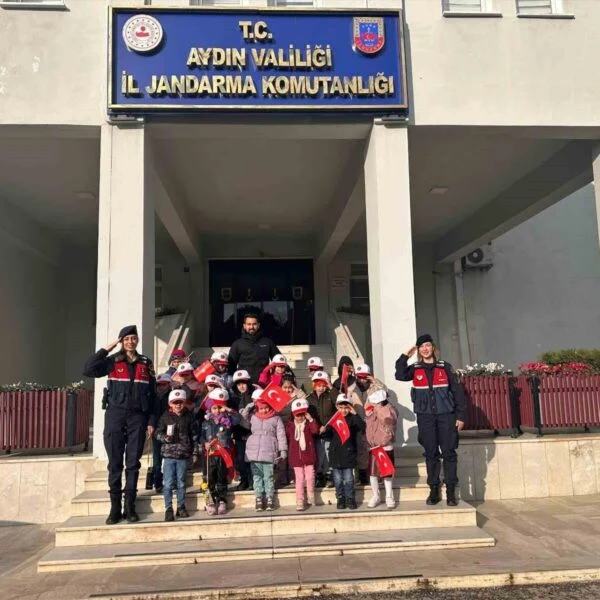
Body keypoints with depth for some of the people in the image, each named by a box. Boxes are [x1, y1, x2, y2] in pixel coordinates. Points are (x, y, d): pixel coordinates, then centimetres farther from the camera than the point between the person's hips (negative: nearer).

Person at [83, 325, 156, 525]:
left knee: (133, 462, 4)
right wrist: (106, 349, -10)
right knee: (115, 462, 2)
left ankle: (130, 506, 10)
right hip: (115, 415, -1)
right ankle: (115, 507, 9)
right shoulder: (113, 361, 4)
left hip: (137, 416, 1)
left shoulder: (146, 363, 9)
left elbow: (152, 394, 9)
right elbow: (88, 370, -12)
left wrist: (152, 421, 3)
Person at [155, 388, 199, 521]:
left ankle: (181, 507, 20)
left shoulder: (189, 416, 3)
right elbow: (158, 433, 3)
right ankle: (168, 509, 7)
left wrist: (195, 453, 4)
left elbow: (194, 436, 6)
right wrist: (165, 437, -19)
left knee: (181, 483, 10)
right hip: (168, 455, -1)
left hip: (183, 455, 1)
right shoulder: (166, 416, 0)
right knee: (169, 484, -1)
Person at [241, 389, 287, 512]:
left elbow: (281, 435, 0)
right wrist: (250, 406, -1)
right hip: (254, 452, 2)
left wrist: (283, 450, -5)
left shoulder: (276, 419, 3)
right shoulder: (252, 417, 10)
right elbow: (242, 415, 1)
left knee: (268, 476, 2)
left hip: (269, 453, -2)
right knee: (257, 476, 6)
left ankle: (270, 499, 8)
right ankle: (259, 499, 12)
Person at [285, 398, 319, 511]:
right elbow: (286, 439, 9)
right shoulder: (290, 426, 3)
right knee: (299, 479, 2)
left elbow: (315, 430, -20)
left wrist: (310, 419, -22)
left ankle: (311, 499, 22)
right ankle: (300, 503, 7)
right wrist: (286, 451, 5)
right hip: (296, 456, 0)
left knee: (310, 478, 3)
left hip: (308, 455, 0)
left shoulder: (309, 423, 1)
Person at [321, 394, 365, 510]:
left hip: (348, 453, -2)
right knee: (338, 479, 10)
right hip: (335, 453, 2)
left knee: (349, 479, 5)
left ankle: (350, 498, 20)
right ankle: (340, 498, 23)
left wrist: (355, 414, -26)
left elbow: (363, 428, -21)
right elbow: (329, 435, 6)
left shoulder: (352, 419, -4)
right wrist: (324, 431, -16)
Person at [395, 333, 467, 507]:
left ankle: (451, 491, 6)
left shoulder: (445, 367, 4)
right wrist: (405, 356, -15)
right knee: (430, 453, 5)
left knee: (449, 453, -2)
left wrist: (461, 415, -2)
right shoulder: (415, 369, 7)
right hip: (425, 416, 1)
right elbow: (400, 376, -13)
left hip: (446, 415, -1)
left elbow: (457, 391, 3)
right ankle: (434, 490, 13)